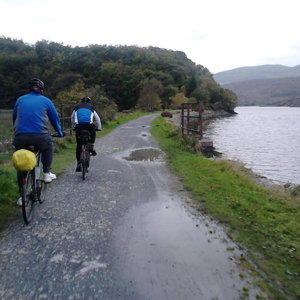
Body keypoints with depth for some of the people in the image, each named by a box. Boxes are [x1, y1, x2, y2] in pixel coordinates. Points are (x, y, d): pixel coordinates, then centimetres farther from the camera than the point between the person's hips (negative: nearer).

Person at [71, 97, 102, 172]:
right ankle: (91, 147, 17)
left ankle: (79, 164, 10)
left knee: (79, 146, 11)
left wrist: (73, 126, 47)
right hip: (89, 126, -1)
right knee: (93, 134, 36)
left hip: (79, 126, 1)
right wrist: (99, 127, 38)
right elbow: (98, 119, 26)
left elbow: (72, 118, 35)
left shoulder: (77, 107, 25)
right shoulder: (91, 107, 22)